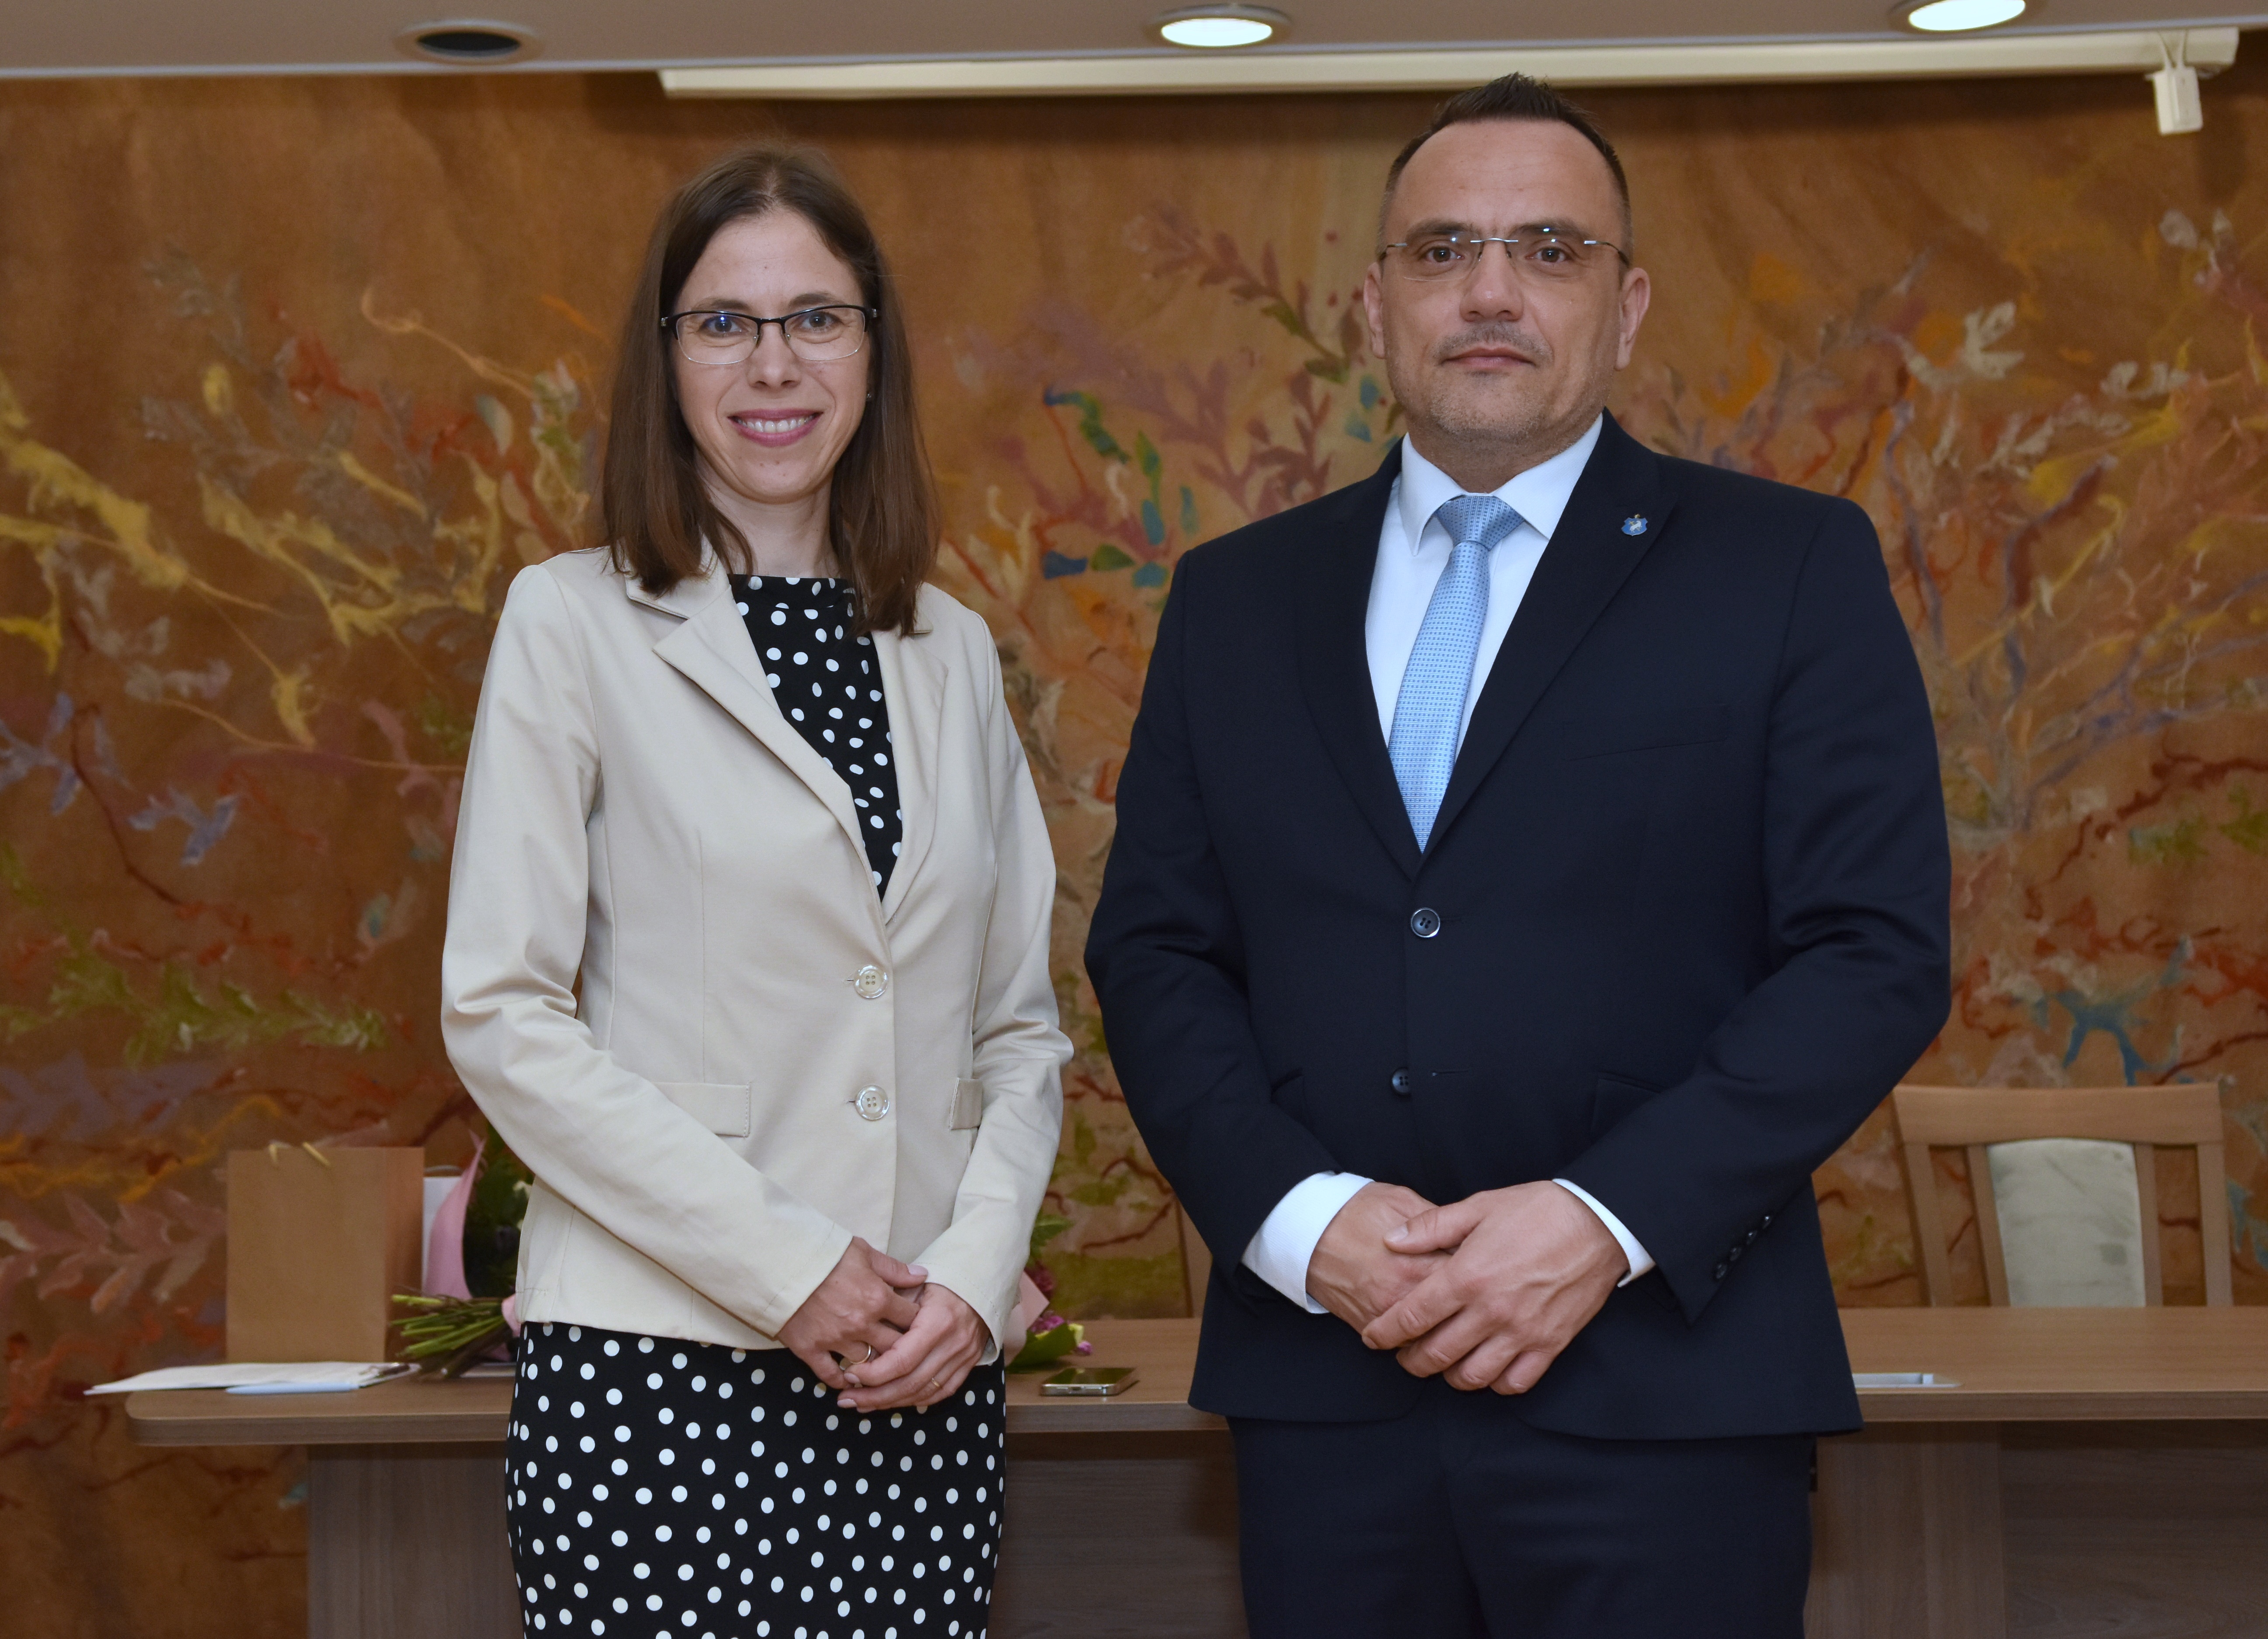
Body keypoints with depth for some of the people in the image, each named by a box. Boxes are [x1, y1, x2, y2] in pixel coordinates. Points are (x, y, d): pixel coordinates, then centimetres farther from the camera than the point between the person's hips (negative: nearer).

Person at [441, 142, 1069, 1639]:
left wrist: (976, 1271, -4)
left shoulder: (950, 650, 13)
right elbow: (502, 1013, -6)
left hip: (926, 1375, 4)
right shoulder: (577, 623, 0)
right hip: (656, 1363, -3)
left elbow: (1019, 1021, 13)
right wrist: (784, 1267, -11)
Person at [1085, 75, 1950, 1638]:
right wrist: (1300, 1217, -8)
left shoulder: (1793, 568, 3)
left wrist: (1607, 1221, -14)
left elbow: (1876, 952, -4)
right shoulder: (1236, 598, 12)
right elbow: (1152, 947, 8)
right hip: (1321, 1383, 3)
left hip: (1663, 1383, -2)